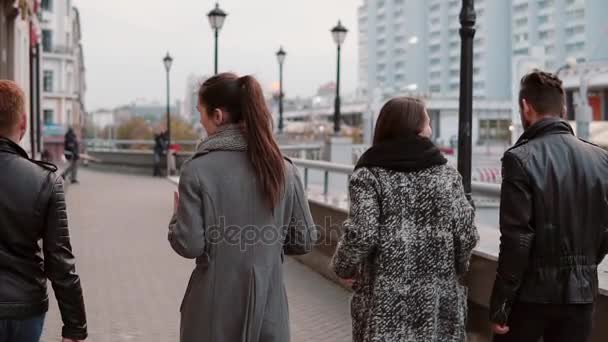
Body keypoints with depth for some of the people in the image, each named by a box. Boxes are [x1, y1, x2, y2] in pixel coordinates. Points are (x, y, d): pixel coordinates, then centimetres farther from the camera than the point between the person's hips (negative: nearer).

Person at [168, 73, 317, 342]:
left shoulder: (196, 170, -12)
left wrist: (177, 216, 7)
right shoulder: (283, 168, -2)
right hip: (269, 306, 3)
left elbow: (189, 246, -12)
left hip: (214, 310, -2)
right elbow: (304, 241, 1)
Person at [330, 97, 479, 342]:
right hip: (438, 300, 3)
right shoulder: (446, 174, 2)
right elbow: (466, 235, -1)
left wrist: (342, 268, 3)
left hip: (386, 301, -2)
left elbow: (362, 234, -15)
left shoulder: (369, 175, -6)